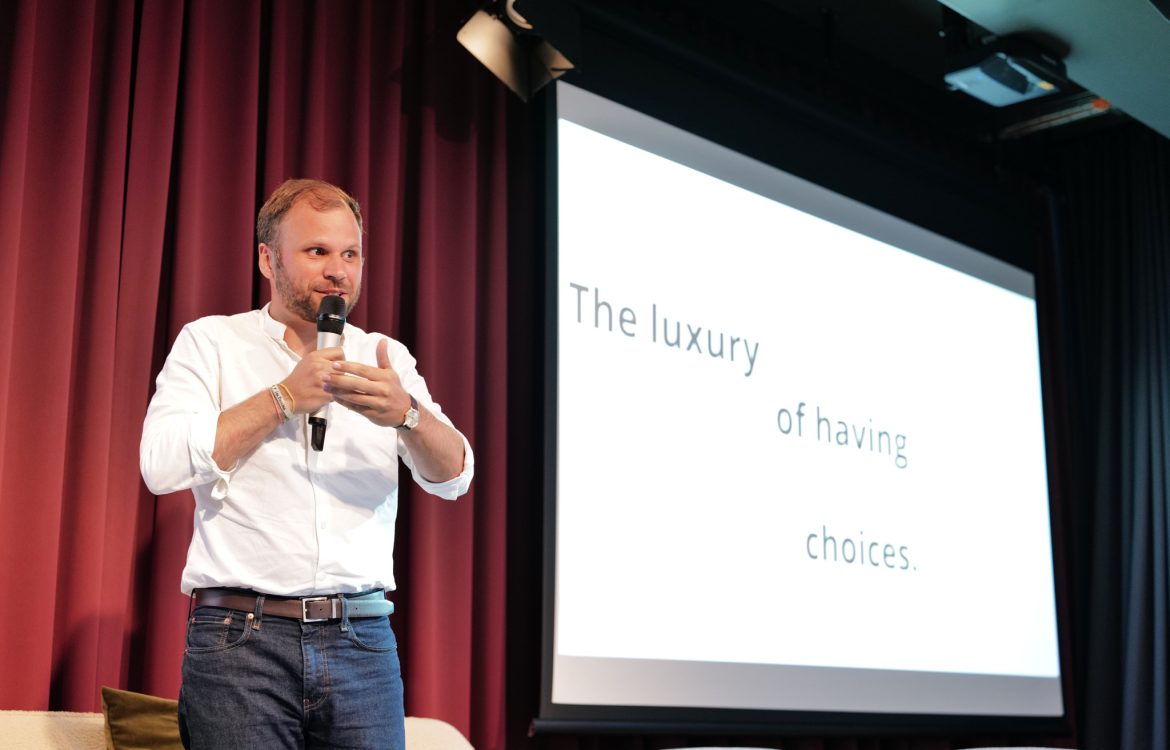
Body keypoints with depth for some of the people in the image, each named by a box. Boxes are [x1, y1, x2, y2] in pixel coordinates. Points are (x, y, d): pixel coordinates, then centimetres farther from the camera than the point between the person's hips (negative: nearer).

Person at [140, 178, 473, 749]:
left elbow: (454, 476, 1)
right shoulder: (209, 342, 6)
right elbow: (161, 465, -9)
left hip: (363, 638, 2)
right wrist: (287, 396, -9)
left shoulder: (386, 358, 13)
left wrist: (405, 412, -19)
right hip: (243, 638, -2)